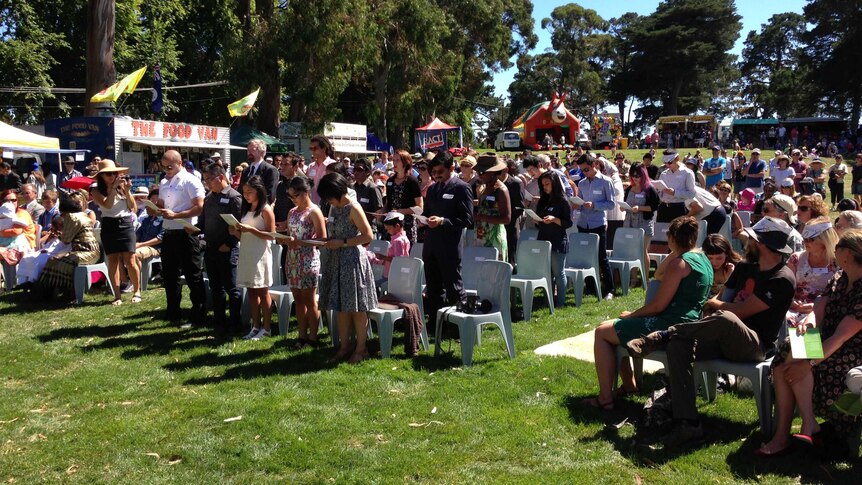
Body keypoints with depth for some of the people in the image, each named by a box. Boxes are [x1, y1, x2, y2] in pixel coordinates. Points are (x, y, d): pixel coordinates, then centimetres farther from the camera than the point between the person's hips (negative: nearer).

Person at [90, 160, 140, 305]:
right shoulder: (96, 189, 0)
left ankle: (137, 292, 8)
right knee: (113, 261, 2)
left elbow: (132, 206, 4)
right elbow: (107, 204, -16)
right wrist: (114, 187, -18)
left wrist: (127, 191, -9)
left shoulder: (122, 185, 5)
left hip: (126, 224, 0)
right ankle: (117, 295, 8)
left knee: (130, 261, -4)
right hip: (109, 226, 0)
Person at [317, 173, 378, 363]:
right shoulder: (334, 208, 10)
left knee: (356, 306, 0)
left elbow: (367, 235, -17)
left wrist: (342, 243, -18)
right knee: (340, 306, 12)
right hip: (336, 262, 8)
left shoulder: (353, 208, -13)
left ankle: (361, 349, 10)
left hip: (352, 260, -8)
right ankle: (344, 347, 22)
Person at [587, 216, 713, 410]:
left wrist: (631, 315, -4)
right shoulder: (702, 258, 13)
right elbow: (658, 276, 23)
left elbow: (658, 305, -19)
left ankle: (605, 399, -4)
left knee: (602, 332, -3)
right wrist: (674, 253, 11)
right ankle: (629, 384, 26)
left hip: (670, 327, -10)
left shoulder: (680, 263, -17)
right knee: (614, 326, 23)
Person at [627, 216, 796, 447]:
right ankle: (687, 423, -27)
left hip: (754, 345, -7)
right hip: (725, 339, 7)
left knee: (725, 319, -39)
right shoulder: (747, 268, 17)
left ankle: (662, 337, -18)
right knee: (679, 345, -21)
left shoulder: (783, 279, -8)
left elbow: (742, 311, -14)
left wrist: (715, 304, 2)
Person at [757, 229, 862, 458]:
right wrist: (809, 321, -24)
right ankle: (781, 436, -20)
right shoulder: (838, 279, 9)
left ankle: (810, 426, -18)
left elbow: (841, 337, -24)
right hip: (827, 344, 7)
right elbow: (819, 310, 1)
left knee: (795, 360, -29)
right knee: (782, 363, -19)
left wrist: (808, 363, -30)